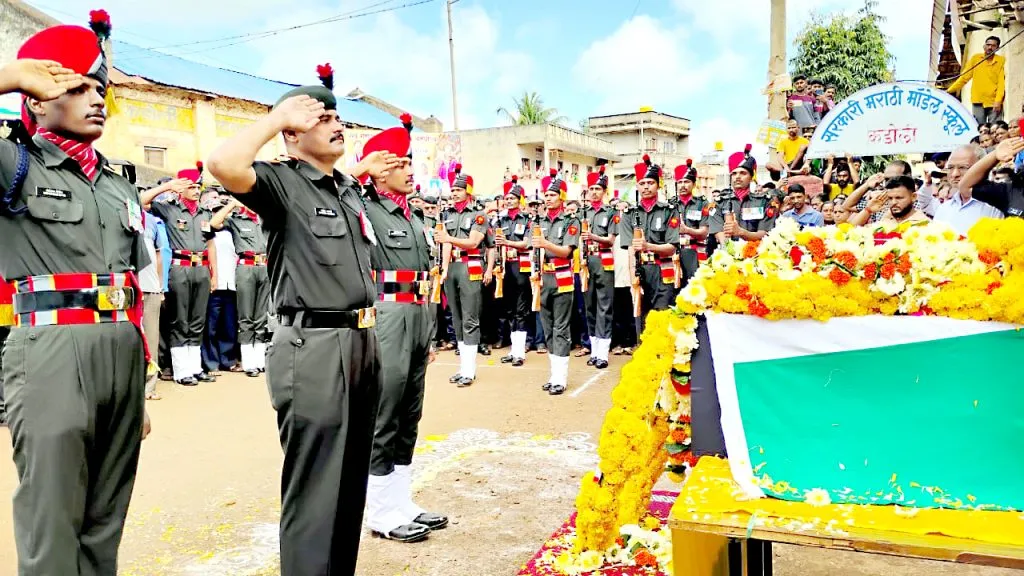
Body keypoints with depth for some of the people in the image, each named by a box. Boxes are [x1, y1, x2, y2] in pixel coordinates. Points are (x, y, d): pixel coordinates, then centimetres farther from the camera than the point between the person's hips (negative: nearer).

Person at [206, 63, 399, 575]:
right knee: (315, 491, -1)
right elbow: (224, 164, -28)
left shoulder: (347, 189, 16)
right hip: (313, 348, -8)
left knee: (351, 483, 17)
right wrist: (278, 115, -15)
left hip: (361, 343, 8)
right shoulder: (281, 181, -7)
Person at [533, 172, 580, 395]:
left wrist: (546, 244, -26)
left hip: (562, 280, -5)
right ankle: (554, 373, 18)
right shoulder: (539, 223, 12)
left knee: (561, 329, -5)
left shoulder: (571, 222, -1)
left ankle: (560, 378, -4)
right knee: (548, 328, 9)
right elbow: (533, 250, 12)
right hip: (543, 279, 5)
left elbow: (566, 251, -11)